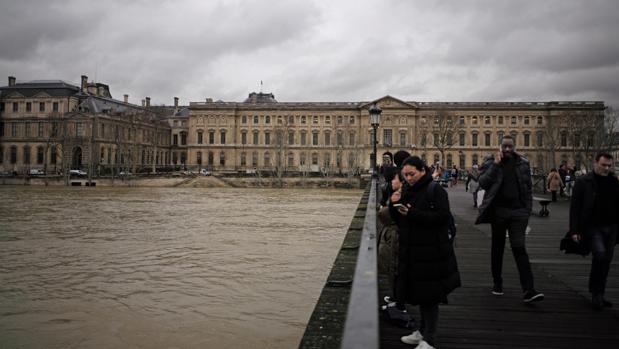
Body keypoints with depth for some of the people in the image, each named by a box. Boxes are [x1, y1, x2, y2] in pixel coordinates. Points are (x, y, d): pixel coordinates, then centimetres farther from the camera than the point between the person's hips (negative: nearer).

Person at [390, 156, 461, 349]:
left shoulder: (436, 190, -10)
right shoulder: (407, 191, 11)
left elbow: (442, 217, -20)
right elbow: (399, 220, 14)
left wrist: (413, 213, -24)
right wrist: (394, 205, -6)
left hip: (431, 251, -7)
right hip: (411, 250, 7)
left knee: (429, 296, -1)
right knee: (419, 292, 17)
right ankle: (423, 331, 32)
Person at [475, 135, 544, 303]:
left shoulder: (523, 163, 7)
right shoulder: (491, 161, 1)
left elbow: (528, 187, 10)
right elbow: (482, 183, -11)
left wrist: (527, 210, 3)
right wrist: (495, 165, -16)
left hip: (518, 212, 0)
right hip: (498, 211, 0)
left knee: (519, 248, -8)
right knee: (497, 247, 11)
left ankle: (528, 290, -10)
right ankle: (497, 283, 26)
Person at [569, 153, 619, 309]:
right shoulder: (583, 182, -4)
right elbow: (575, 207, -6)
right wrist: (574, 230, -11)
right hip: (592, 227, -5)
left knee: (606, 261, 8)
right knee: (600, 253, -22)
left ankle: (598, 296, 22)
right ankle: (596, 293, -6)